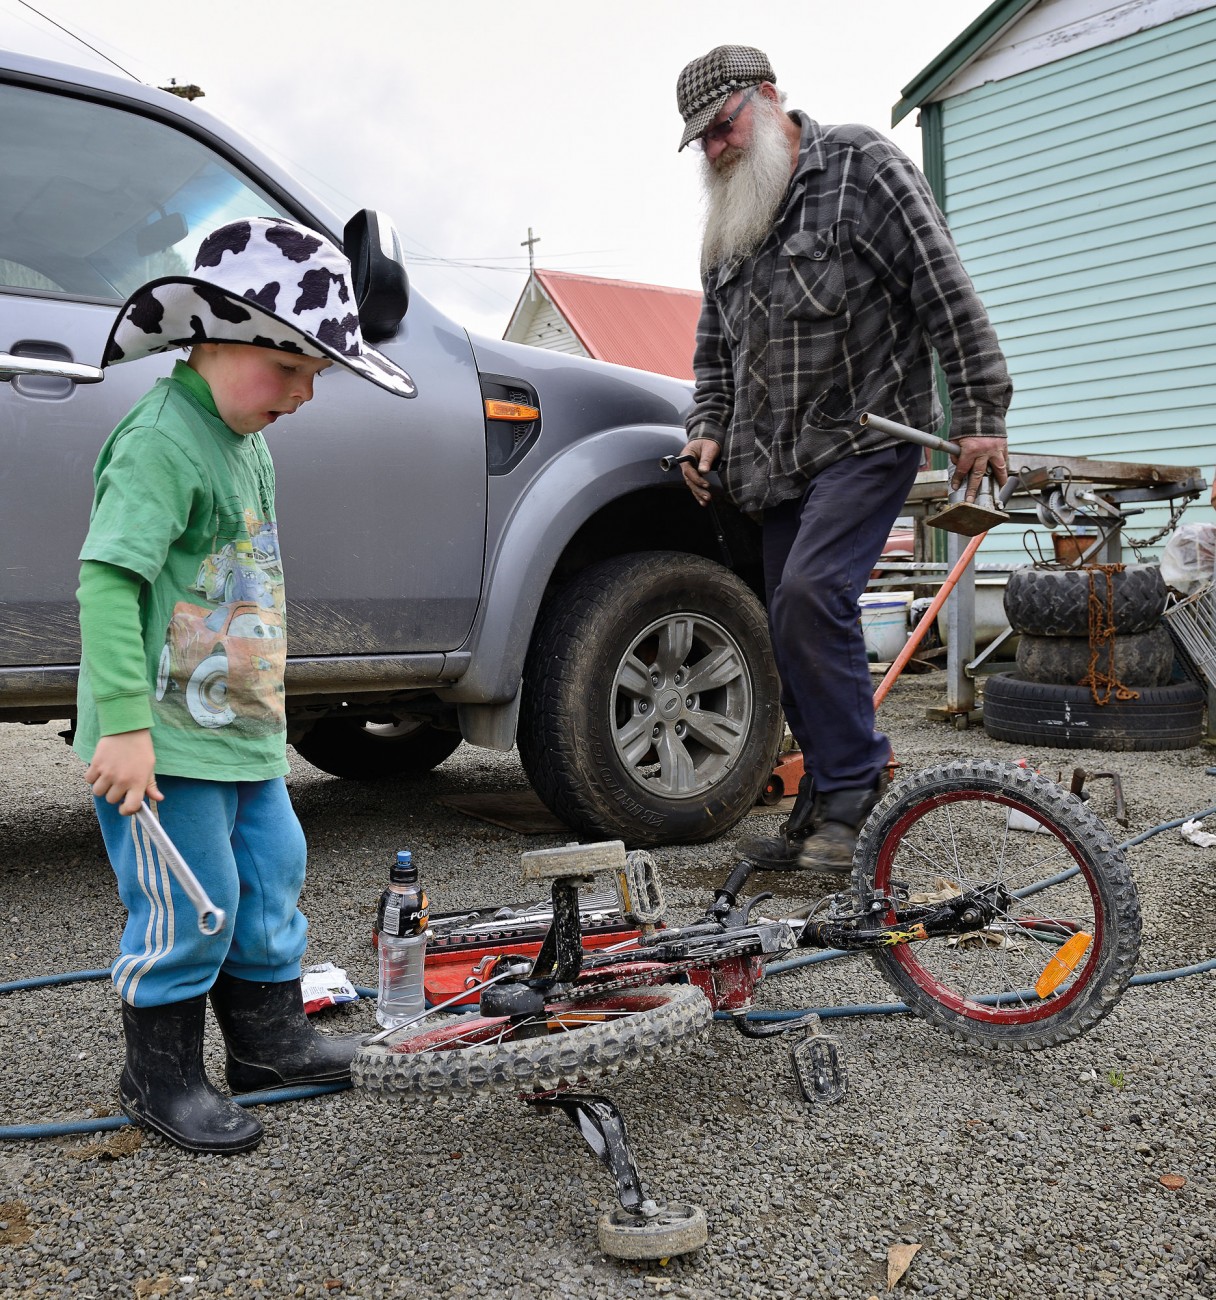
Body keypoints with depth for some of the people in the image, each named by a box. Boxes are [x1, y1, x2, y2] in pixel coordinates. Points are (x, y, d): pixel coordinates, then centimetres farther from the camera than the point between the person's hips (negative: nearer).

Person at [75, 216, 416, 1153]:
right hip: (166, 740, -9)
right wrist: (124, 724, -28)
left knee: (272, 881, 18)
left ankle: (271, 1037, 36)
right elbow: (108, 580, -24)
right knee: (187, 913, 0)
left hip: (243, 727, 9)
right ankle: (163, 1078, 20)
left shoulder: (248, 440, 13)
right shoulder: (161, 439, -17)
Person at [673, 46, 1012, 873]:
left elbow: (946, 291, -8)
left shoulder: (862, 167, -3)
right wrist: (707, 428, 7)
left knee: (811, 591, -26)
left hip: (868, 439, -7)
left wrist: (980, 414, -11)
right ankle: (826, 808, 15)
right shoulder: (727, 232, 18)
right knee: (795, 632, 5)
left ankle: (851, 790, -13)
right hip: (779, 464, 7)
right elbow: (714, 349, 25)